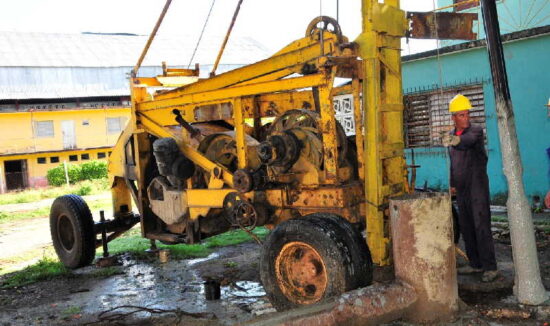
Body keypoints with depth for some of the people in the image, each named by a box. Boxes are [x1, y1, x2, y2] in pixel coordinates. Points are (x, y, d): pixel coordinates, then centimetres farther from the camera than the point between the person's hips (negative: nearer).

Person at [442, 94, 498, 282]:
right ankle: (476, 264, 20)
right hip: (461, 190, 7)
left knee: (481, 227, -9)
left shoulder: (476, 131, -10)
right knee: (466, 228, 10)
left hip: (477, 187, -7)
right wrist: (452, 183, 20)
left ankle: (490, 268, -3)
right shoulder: (451, 136, 11)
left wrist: (456, 140, -57)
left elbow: (469, 140, -35)